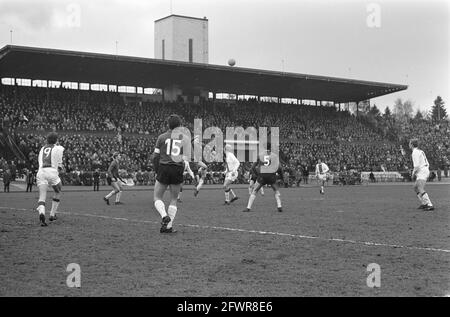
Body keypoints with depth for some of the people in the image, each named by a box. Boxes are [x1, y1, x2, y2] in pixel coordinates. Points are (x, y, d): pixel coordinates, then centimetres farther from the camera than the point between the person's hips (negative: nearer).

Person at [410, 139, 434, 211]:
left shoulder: (415, 152, -9)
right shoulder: (421, 152, 21)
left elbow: (416, 165, -18)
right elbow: (427, 164, 23)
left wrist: (413, 174, -5)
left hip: (421, 173, -10)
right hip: (426, 171, 10)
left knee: (421, 190, -20)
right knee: (415, 188, 20)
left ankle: (430, 205, -29)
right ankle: (424, 203, 16)